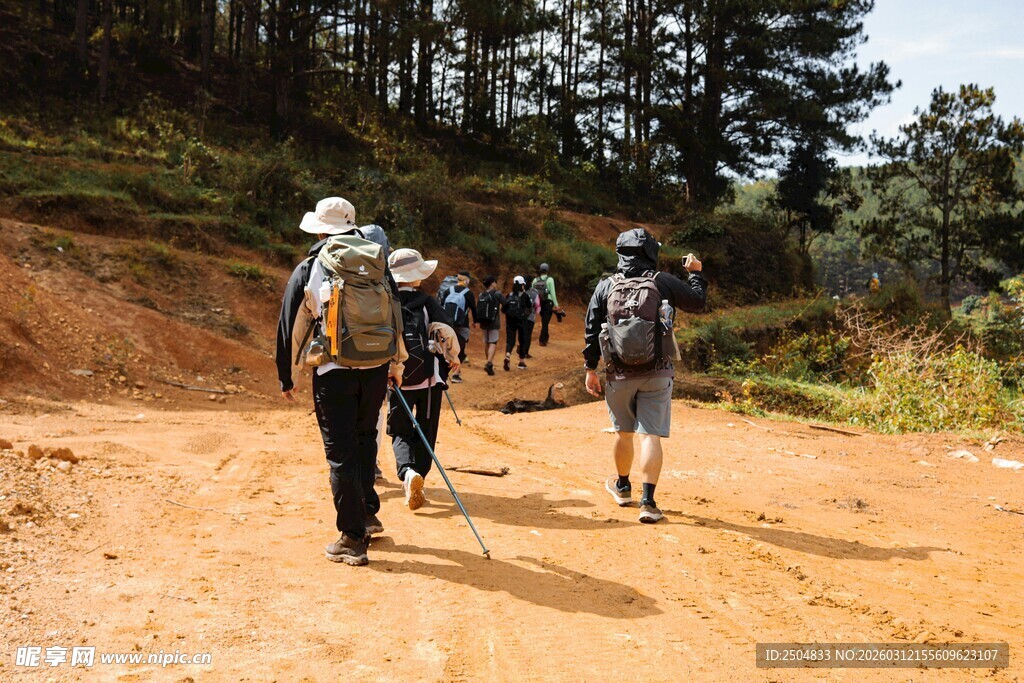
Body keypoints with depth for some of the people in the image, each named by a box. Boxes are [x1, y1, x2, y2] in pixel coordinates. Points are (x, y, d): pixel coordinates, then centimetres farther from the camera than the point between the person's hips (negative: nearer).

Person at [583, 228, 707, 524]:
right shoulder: (663, 282, -4)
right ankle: (648, 502, -7)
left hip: (619, 375, 2)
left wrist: (591, 369, 10)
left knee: (623, 432, 18)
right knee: (651, 435, -2)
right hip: (656, 374, -2)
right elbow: (698, 302, 8)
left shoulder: (605, 287, 1)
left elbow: (592, 330, 2)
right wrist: (695, 273, 25)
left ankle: (622, 487, 37)